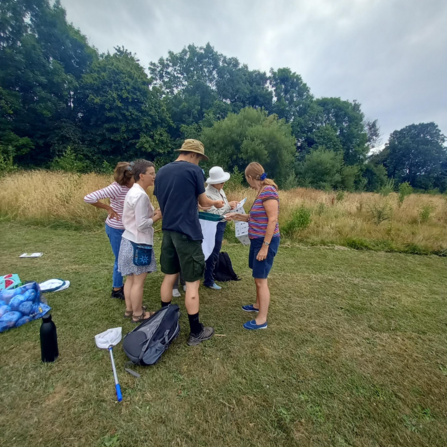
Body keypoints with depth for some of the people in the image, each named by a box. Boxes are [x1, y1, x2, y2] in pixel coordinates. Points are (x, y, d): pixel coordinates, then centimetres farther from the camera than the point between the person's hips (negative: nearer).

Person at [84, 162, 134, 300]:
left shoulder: (131, 187, -5)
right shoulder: (116, 188, -25)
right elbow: (88, 198, -28)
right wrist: (108, 208, -20)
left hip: (125, 228, 7)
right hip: (116, 229, -7)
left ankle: (119, 285, 40)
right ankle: (116, 289, 29)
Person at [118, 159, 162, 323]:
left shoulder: (133, 191, 10)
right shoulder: (141, 195, -21)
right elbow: (142, 225, -22)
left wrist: (152, 214, 5)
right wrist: (157, 216, -9)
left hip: (130, 240, 10)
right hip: (138, 243, -10)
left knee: (131, 278, 19)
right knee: (138, 281, 5)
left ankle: (129, 309, 34)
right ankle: (138, 314, 21)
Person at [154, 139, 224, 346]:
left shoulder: (161, 172, 11)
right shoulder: (194, 170, -8)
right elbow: (203, 201, 1)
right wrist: (216, 203, 21)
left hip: (168, 231, 7)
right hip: (188, 233, -7)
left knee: (169, 276, 19)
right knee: (192, 282, 2)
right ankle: (196, 332, 15)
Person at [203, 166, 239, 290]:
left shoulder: (220, 190, 9)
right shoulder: (208, 194, -20)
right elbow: (214, 213, -23)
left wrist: (230, 206, -3)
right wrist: (228, 206, -19)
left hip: (221, 224, 9)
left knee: (214, 252, 21)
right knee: (214, 253, 1)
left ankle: (209, 274, 39)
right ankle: (209, 281, 16)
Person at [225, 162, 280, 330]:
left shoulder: (268, 191, -18)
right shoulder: (261, 192, 10)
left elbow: (272, 220, -22)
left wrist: (265, 246, -22)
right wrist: (239, 216, 13)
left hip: (266, 242, -10)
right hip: (257, 240, 10)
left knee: (261, 280, -2)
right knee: (258, 277, 21)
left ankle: (262, 320, 11)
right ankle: (258, 305, 40)